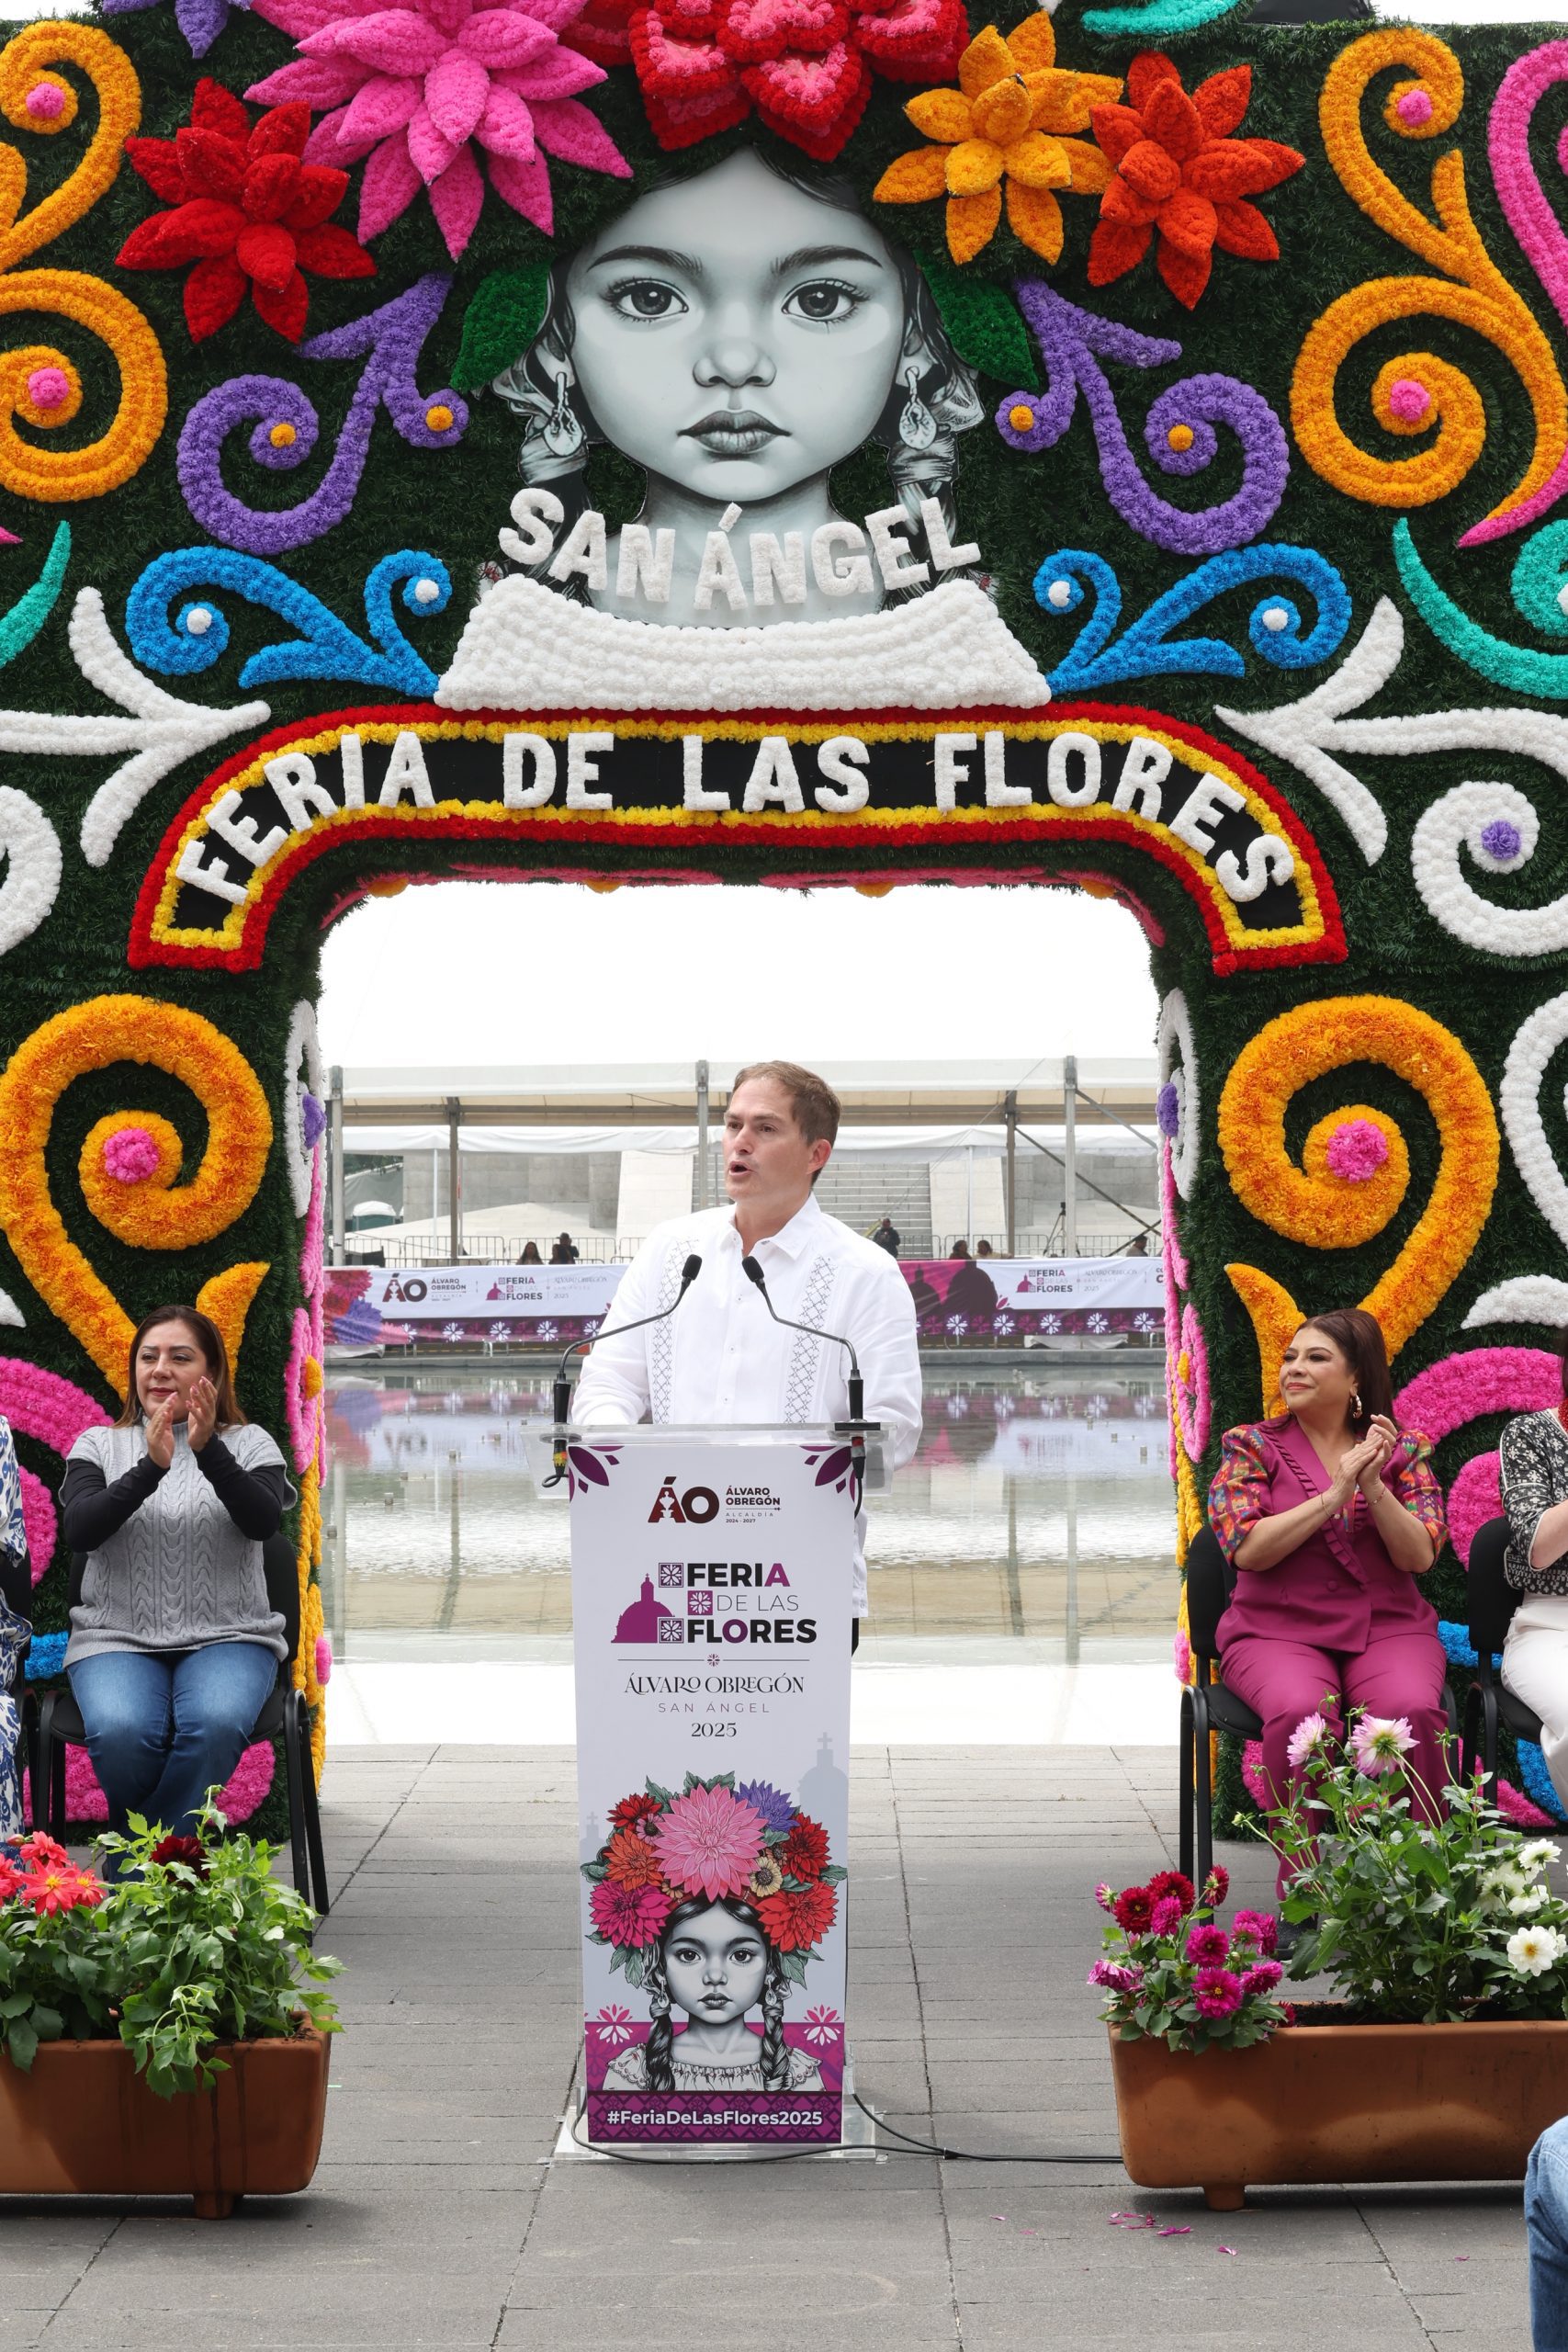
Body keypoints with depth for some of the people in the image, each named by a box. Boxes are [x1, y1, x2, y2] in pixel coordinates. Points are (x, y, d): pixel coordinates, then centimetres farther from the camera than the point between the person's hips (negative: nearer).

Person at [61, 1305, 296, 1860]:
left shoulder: (248, 1444, 11)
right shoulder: (99, 1445, 13)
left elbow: (263, 1520, -9)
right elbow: (79, 1529, -5)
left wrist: (208, 1450, -24)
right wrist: (151, 1467, -19)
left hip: (227, 1638, 0)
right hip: (118, 1639, 0)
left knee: (216, 1724, -34)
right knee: (120, 1732, -32)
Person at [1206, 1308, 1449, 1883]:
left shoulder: (1402, 1449, 11)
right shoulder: (1251, 1445, 7)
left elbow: (1419, 1556, 0)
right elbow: (1246, 1549, -7)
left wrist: (1373, 1487, -14)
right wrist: (1333, 1495, -13)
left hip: (1389, 1627, 1)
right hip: (1277, 1630, -1)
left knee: (1412, 1711, -33)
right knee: (1301, 1713, -35)